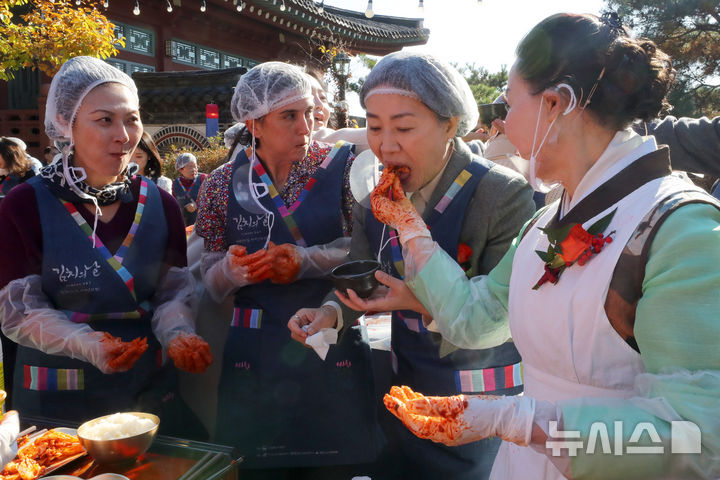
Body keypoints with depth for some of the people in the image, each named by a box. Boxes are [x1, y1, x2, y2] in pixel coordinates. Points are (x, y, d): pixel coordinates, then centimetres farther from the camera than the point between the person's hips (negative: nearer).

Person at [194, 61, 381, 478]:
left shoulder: (340, 165, -2)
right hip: (255, 357, 1)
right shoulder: (223, 185, 2)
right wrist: (232, 270, -16)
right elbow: (212, 283, 5)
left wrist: (307, 261, -19)